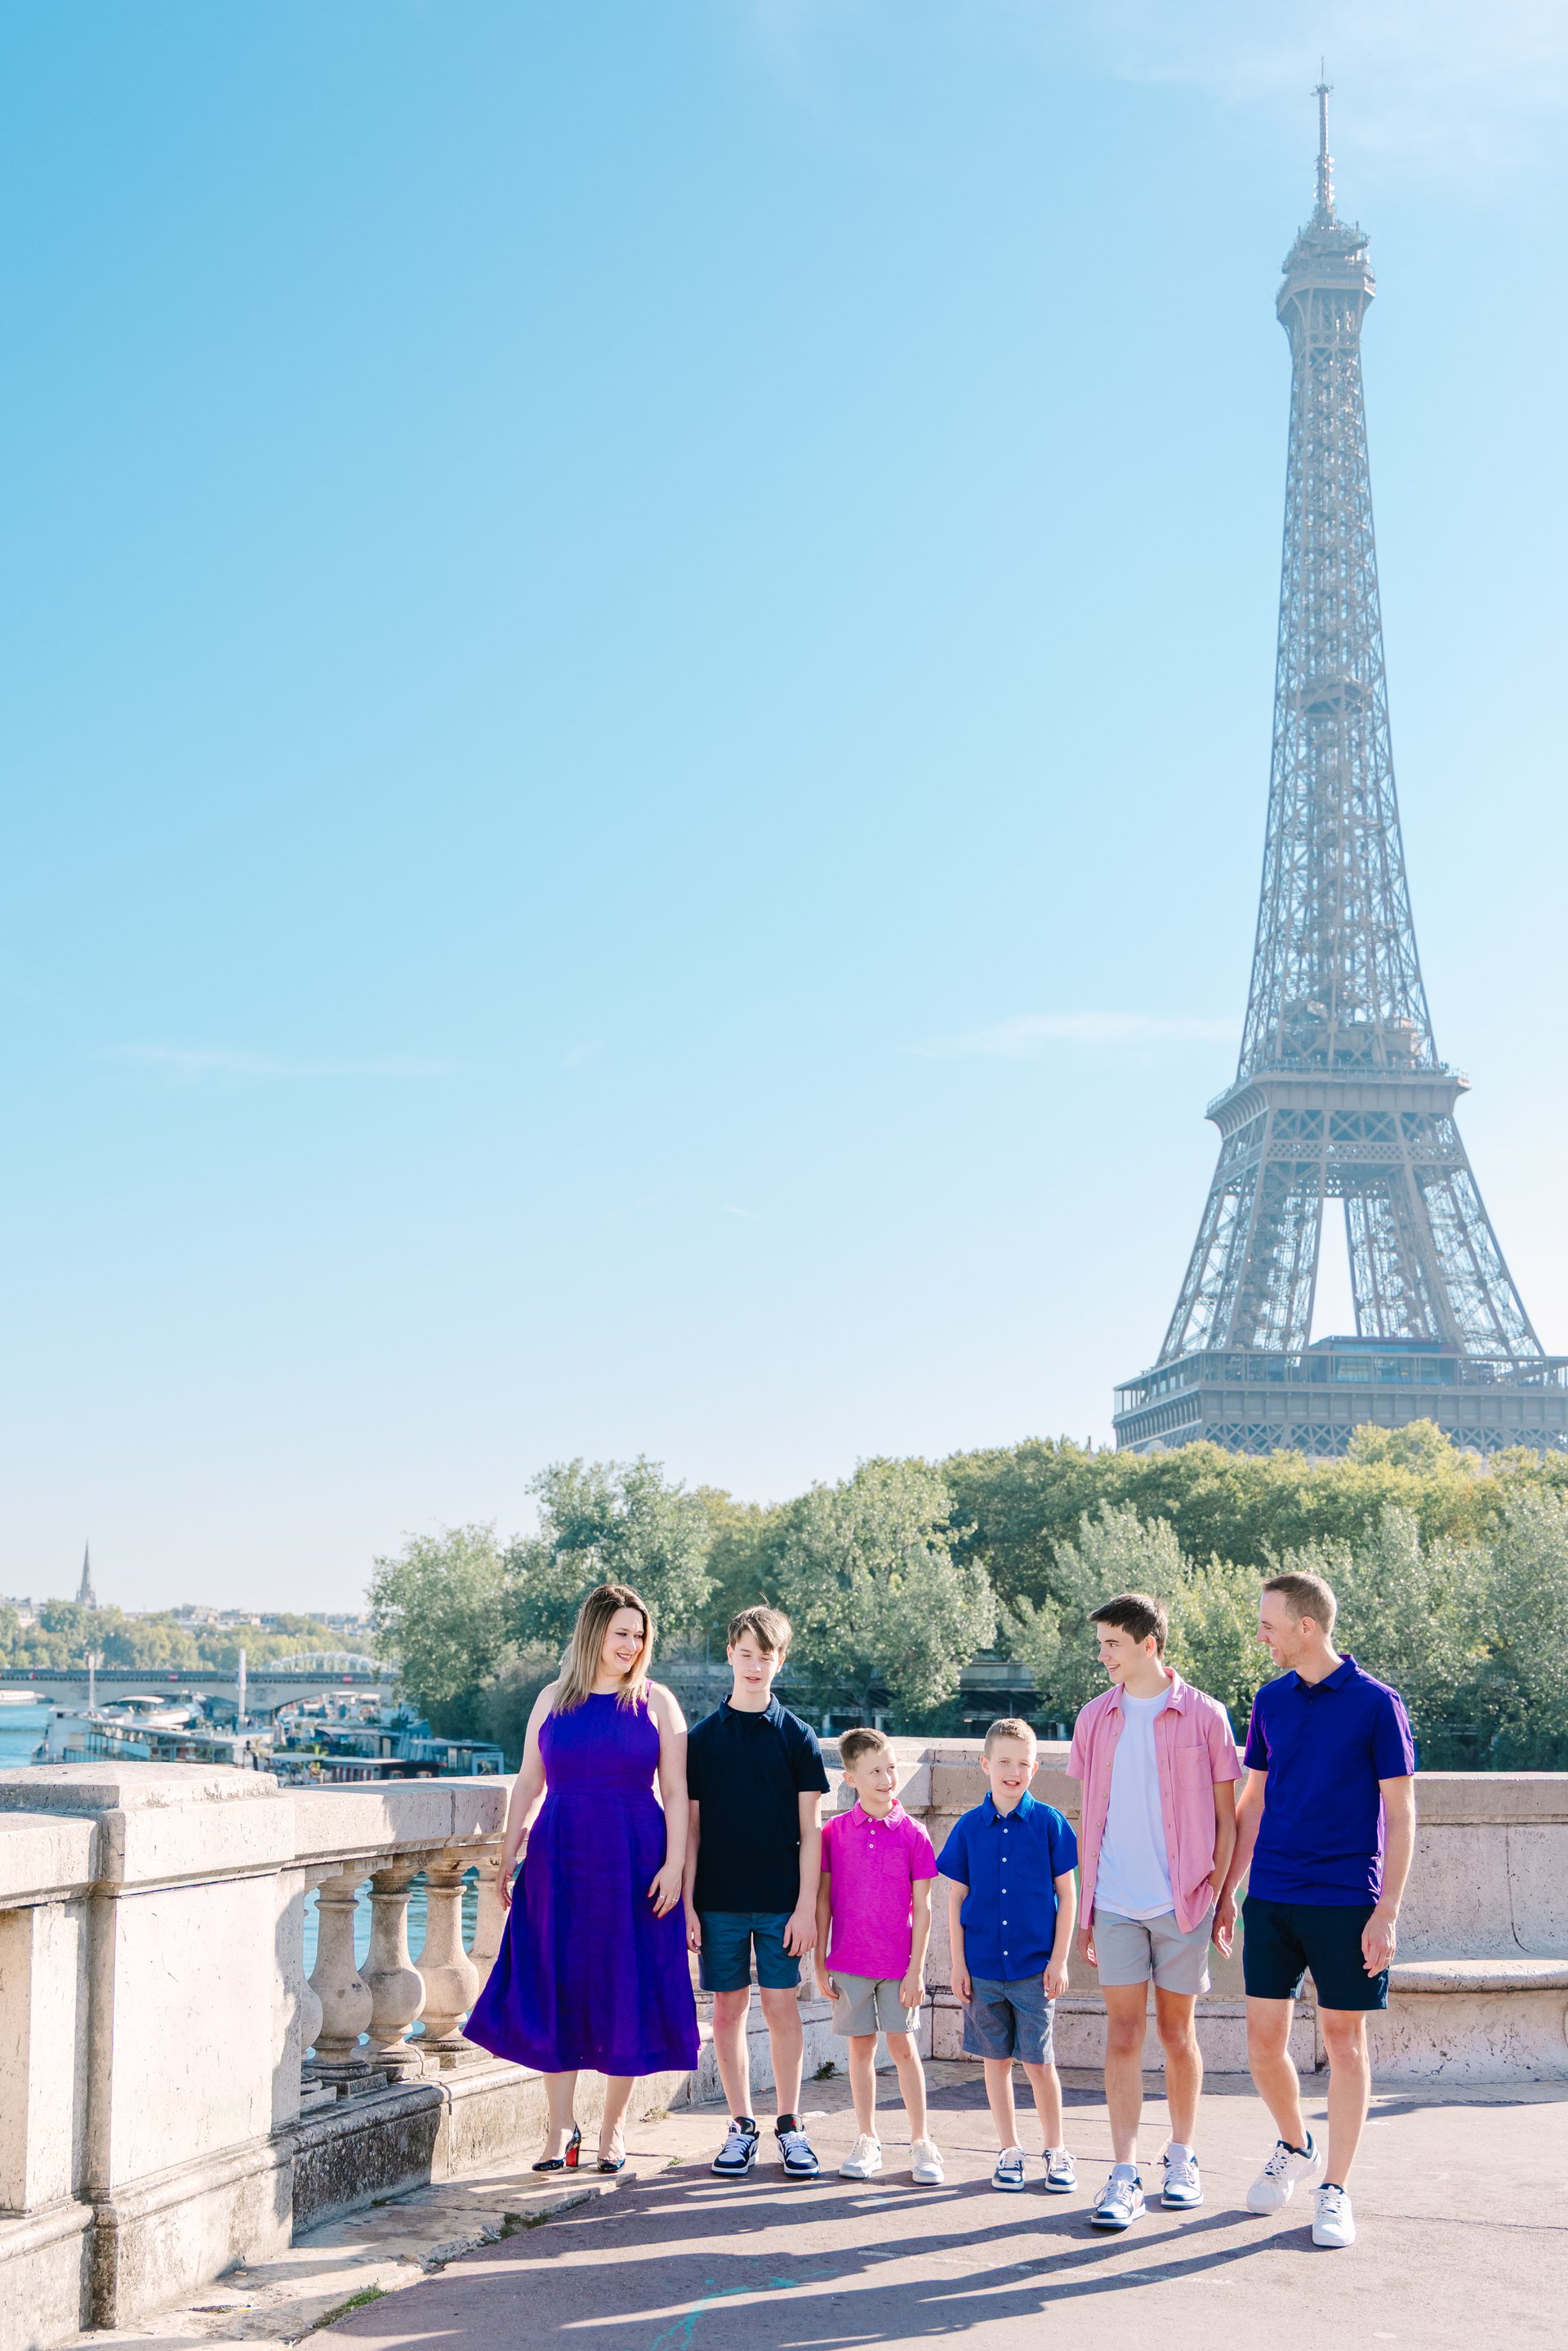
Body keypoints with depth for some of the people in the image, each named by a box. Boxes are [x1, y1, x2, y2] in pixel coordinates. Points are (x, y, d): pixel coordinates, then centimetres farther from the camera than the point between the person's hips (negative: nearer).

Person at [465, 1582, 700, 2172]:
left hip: (634, 1866, -1)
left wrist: (674, 1865, -9)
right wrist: (507, 1859, 7)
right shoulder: (554, 1699, 7)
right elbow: (528, 1783, 10)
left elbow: (676, 1791, 0)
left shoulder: (656, 1702, 2)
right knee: (555, 1995, 1)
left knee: (626, 1995, 3)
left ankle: (612, 2128, 17)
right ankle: (561, 2129, 12)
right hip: (559, 1862, 1)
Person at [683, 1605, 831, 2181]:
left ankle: (789, 2124, 13)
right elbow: (691, 1827, 5)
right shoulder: (702, 1736, 4)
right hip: (718, 1901, 1)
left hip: (780, 1901, -1)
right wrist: (687, 1904, 0)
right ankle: (741, 2125, 15)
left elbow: (810, 1828, 0)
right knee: (728, 2009, 4)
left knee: (782, 2007, 1)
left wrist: (806, 1906, -6)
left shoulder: (797, 1736, 1)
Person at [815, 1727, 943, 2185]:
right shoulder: (834, 1832, 0)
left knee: (903, 2047, 2)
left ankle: (920, 2143, 12)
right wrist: (820, 1963, 2)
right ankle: (867, 2141, 20)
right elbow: (823, 1900, 4)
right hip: (849, 1962, 1)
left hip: (898, 1965, -1)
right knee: (861, 2046, 8)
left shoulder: (912, 1833, -4)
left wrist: (916, 1969, -6)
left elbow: (922, 1907, -2)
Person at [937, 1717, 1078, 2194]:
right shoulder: (969, 1827, 2)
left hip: (1034, 1967, -2)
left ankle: (1055, 2151, 17)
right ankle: (1010, 2151, 21)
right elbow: (956, 1897, 6)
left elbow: (1067, 1894, 0)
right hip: (982, 1967, 2)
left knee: (1039, 2062, 1)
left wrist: (1059, 1960, -4)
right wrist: (958, 1962, 2)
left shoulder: (1049, 1823, -3)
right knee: (996, 2061, 9)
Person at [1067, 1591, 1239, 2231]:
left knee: (1176, 2031, 8)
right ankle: (1124, 2178, -1)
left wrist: (1220, 1896, -3)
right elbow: (1089, 1818, 11)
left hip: (1182, 1902, -2)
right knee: (1123, 2033, -2)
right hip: (1116, 1903, 2)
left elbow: (1226, 1817, 2)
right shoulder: (1095, 1719, 7)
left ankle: (1183, 2160, 23)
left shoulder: (1203, 1716, -2)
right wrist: (1084, 1908, 9)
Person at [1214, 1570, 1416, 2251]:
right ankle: (1295, 2146, 31)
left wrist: (1387, 1913, -11)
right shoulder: (1271, 1700, 7)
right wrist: (1226, 1891, 13)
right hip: (1271, 1899, 4)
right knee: (1263, 2040, 5)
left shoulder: (1376, 1703, -7)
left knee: (1344, 2041, 3)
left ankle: (1335, 2189, 13)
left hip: (1346, 1901, -4)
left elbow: (1401, 1815, -5)